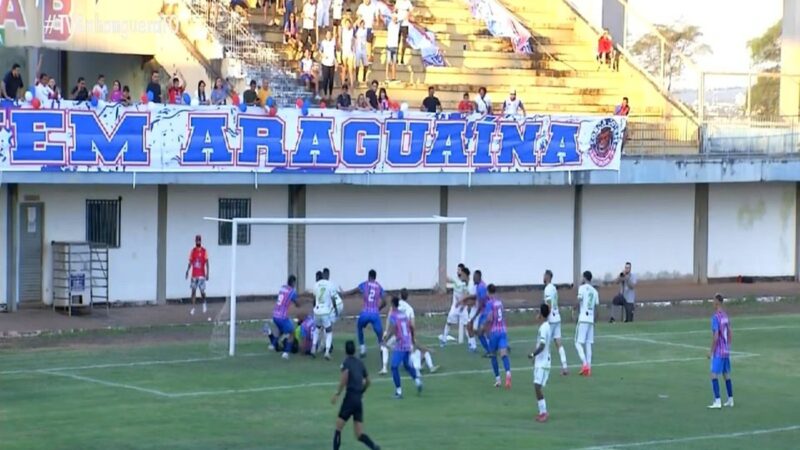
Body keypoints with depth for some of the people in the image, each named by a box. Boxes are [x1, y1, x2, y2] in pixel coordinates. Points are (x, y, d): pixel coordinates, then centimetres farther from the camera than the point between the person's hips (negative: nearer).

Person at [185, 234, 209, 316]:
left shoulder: (204, 251, -1)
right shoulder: (193, 251, 6)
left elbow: (207, 263, -1)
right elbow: (190, 262, 9)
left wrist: (207, 273, -9)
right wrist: (187, 271, -4)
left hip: (201, 275, -2)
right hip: (194, 275, 2)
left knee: (202, 291, -2)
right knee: (193, 291, -3)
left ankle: (204, 303, 27)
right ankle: (192, 308, -2)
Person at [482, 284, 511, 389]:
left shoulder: (490, 303, -8)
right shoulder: (500, 301, 12)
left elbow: (489, 318, -17)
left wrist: (484, 329, -3)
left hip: (493, 332, -4)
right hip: (503, 330, 4)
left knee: (493, 355, 13)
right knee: (504, 354, -10)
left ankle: (497, 379, 14)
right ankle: (508, 373, -35)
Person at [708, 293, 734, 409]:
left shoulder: (716, 317, -17)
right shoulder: (726, 316, 9)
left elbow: (715, 336, -20)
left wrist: (711, 351, -13)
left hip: (718, 352, -9)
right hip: (726, 351, 9)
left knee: (714, 376, -8)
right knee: (726, 375, 15)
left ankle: (717, 402, -14)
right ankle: (730, 400, 19)